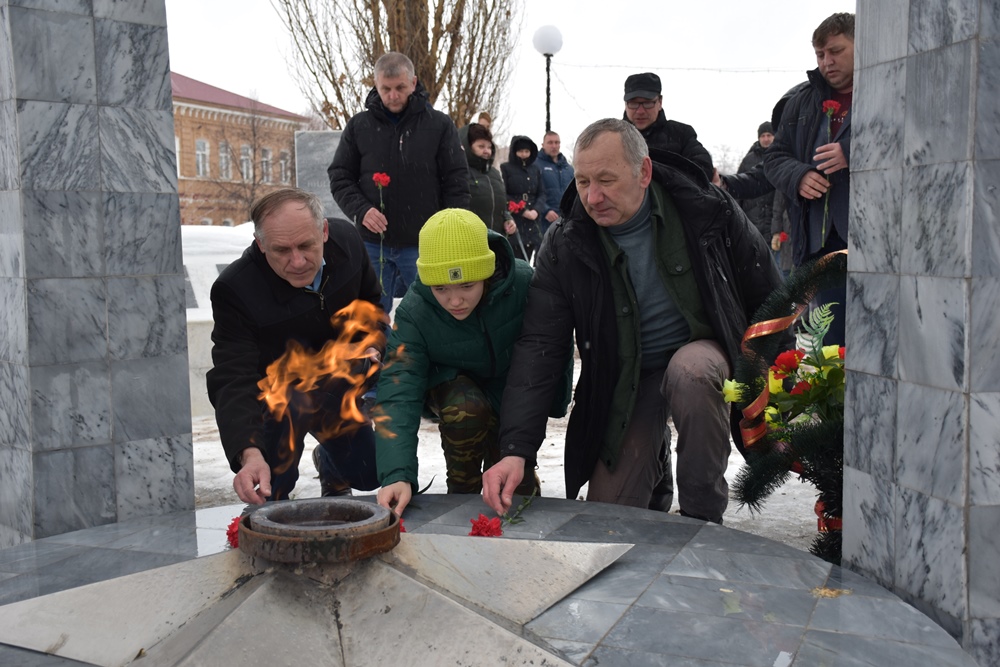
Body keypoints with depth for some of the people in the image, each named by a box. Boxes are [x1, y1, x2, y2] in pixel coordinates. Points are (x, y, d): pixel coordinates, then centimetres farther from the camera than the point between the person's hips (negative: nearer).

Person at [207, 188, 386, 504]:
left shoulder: (346, 239, -19)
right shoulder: (235, 290, -34)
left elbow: (372, 299, 4)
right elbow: (233, 381, -38)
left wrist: (373, 345, -14)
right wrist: (249, 453, -53)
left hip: (339, 389, 4)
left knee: (372, 476, 7)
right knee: (272, 493, -9)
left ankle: (331, 471, 45)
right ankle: (273, 504, 32)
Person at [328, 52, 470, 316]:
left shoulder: (440, 125, -1)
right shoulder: (358, 126, 5)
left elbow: (457, 183, 0)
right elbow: (340, 176, 8)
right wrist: (360, 210, -11)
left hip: (422, 244, -2)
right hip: (372, 244, 2)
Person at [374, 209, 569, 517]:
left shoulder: (525, 283, -29)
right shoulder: (413, 312, -29)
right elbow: (398, 392, -37)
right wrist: (397, 474, -49)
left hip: (514, 389, 1)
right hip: (452, 386, 0)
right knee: (466, 408, -34)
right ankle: (462, 492, -8)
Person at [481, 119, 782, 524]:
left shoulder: (708, 211, -16)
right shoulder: (564, 246, -14)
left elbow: (768, 299, -3)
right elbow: (538, 347, -20)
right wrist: (516, 450, -30)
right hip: (624, 384, 1)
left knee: (690, 371, -38)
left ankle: (703, 517, -19)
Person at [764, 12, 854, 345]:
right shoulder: (803, 101, 16)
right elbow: (774, 156, 19)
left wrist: (853, 154, -19)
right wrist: (797, 176, -3)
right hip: (821, 242, 5)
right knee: (831, 343, 12)